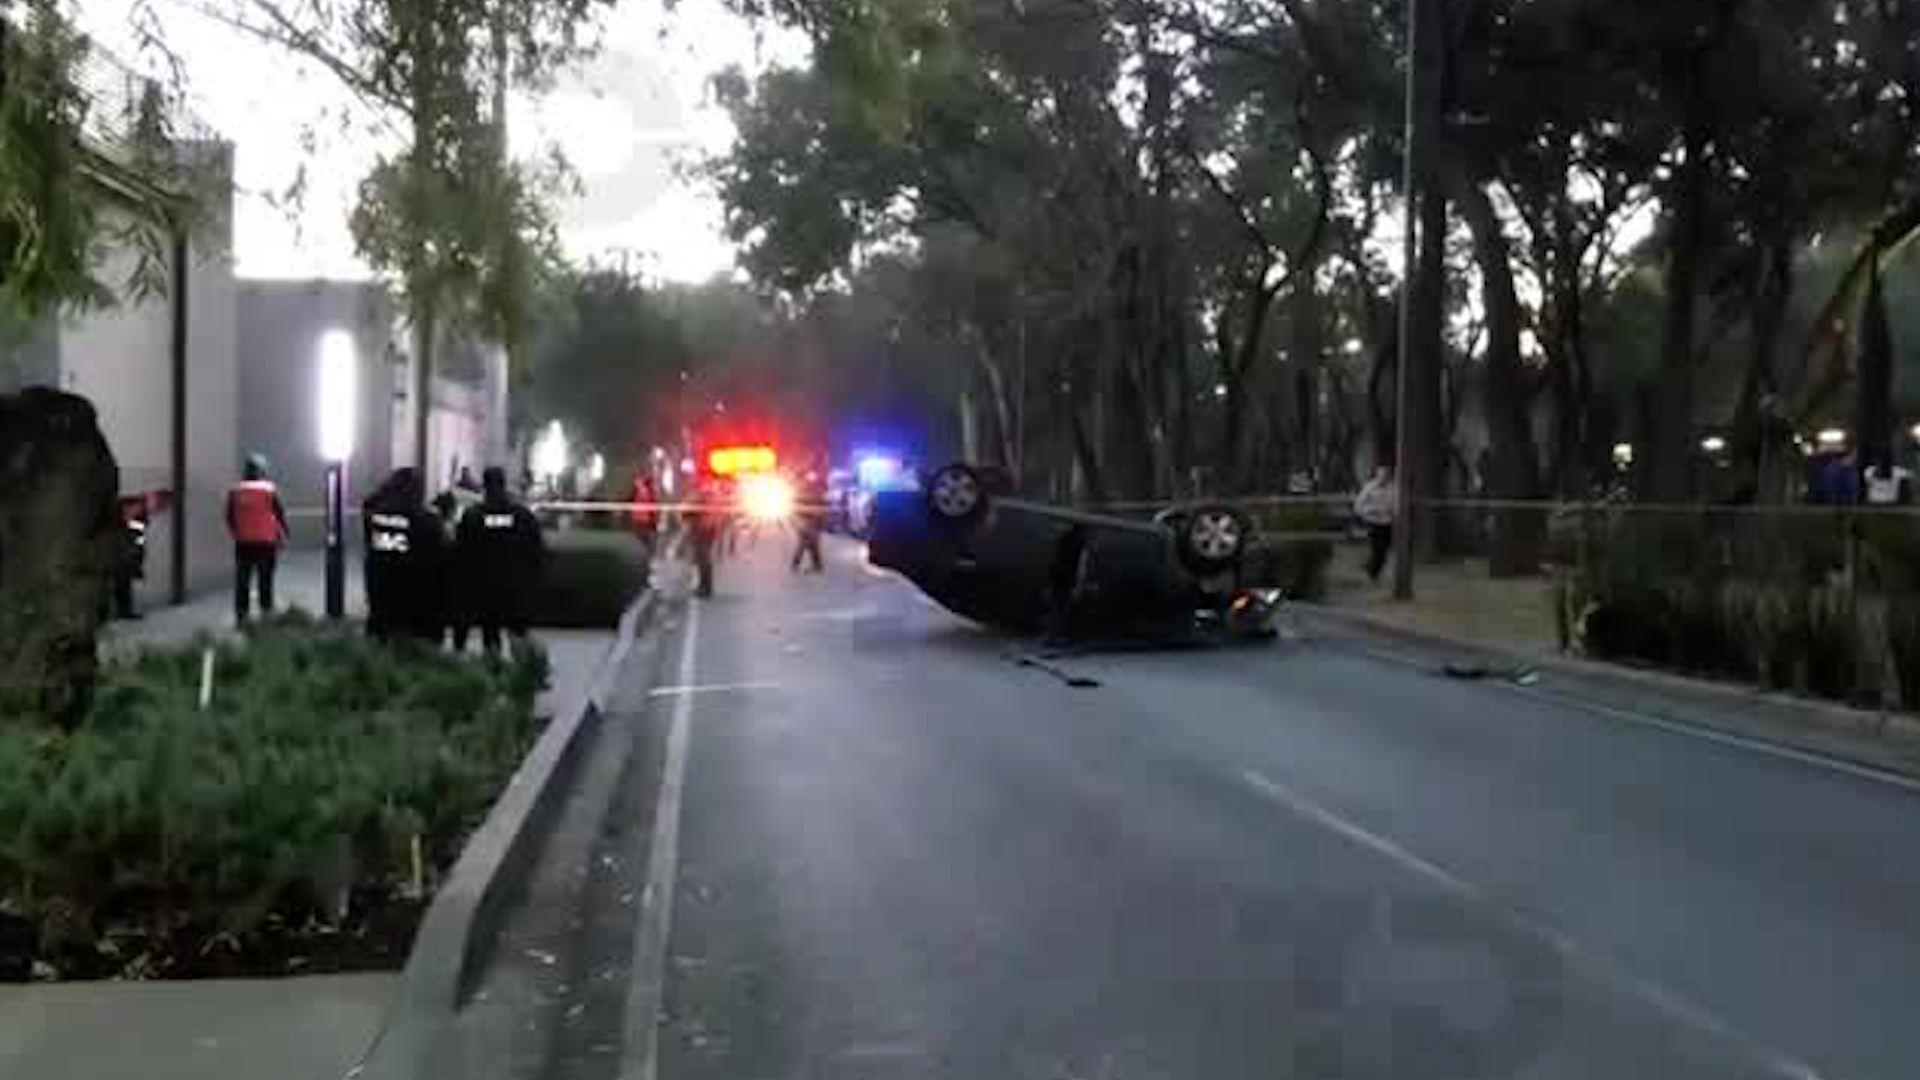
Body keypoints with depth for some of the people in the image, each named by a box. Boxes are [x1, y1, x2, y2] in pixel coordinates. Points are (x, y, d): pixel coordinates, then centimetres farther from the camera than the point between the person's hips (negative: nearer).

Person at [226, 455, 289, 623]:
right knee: (265, 582, 4)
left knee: (242, 582, 8)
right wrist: (283, 537, 9)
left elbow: (230, 518, 7)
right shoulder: (269, 490, -7)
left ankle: (241, 615, 7)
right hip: (265, 543, -2)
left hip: (243, 544, 2)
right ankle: (266, 613, 5)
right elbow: (280, 515, -3)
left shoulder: (235, 491, 1)